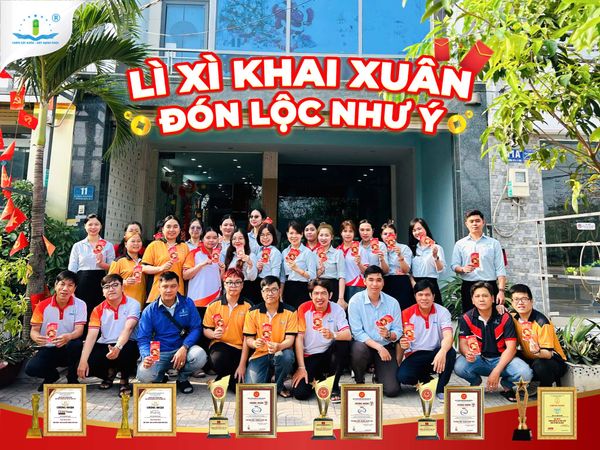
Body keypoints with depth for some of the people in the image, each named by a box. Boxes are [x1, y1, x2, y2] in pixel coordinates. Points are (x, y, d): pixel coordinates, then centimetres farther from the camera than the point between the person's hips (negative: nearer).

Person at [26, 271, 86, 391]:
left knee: (76, 344, -36)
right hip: (48, 349, 2)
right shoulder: (42, 305, -3)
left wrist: (68, 337, -41)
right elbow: (34, 330, -4)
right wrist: (36, 337, -30)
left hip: (69, 349, -2)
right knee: (31, 369, -26)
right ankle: (52, 375, 13)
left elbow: (79, 330, -17)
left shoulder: (80, 305, -8)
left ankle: (72, 378, -6)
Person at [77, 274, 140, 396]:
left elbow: (128, 328, -23)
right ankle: (109, 373, 16)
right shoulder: (98, 310, 4)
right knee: (86, 366, -22)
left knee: (128, 350, -38)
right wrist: (83, 361, -18)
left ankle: (124, 380, -4)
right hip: (104, 346, 4)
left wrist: (118, 347, -41)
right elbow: (91, 336, -6)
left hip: (125, 345, -4)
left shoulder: (133, 304, -9)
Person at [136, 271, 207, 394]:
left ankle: (182, 378, 5)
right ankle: (160, 379, 12)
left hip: (182, 349, 1)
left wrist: (184, 348, -23)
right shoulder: (150, 311, -3)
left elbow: (196, 328, -7)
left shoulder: (187, 303, -3)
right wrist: (147, 356, -26)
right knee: (144, 375, -29)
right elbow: (143, 339, -5)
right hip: (159, 353, 0)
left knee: (199, 355, -31)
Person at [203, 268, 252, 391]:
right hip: (220, 345, 1)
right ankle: (223, 379, 1)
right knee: (218, 359, -35)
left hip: (240, 349, -1)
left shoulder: (247, 307, -3)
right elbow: (206, 330, 8)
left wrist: (242, 364, -10)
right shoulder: (214, 305, 3)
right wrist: (213, 334, -16)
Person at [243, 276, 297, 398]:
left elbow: (290, 339, -9)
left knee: (287, 356, -37)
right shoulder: (253, 312, -1)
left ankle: (279, 386, -3)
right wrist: (254, 343, -25)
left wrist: (279, 346, -32)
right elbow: (248, 339, 0)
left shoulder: (290, 312, -5)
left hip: (280, 352, -1)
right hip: (260, 354, 1)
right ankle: (267, 374, 18)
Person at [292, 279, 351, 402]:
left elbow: (348, 335, -20)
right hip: (309, 356, 0)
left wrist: (333, 335, -43)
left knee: (343, 344, -30)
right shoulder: (304, 309, -9)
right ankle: (318, 378, 17)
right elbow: (299, 338, -9)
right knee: (299, 393, -19)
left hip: (328, 354, 1)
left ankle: (334, 386, -9)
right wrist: (301, 368, -15)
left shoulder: (337, 309, -8)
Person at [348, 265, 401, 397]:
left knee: (392, 390, -13)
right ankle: (359, 382, -4)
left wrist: (388, 334, -24)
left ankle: (379, 375, 25)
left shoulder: (392, 302, -2)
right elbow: (357, 332, -14)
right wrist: (378, 347, -23)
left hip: (386, 347, 2)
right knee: (359, 348, -37)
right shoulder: (355, 301, -11)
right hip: (364, 346, -1)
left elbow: (398, 332, -2)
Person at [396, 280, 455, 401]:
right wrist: (396, 365, -12)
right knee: (402, 376, -28)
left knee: (450, 353, -33)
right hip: (414, 355, 1)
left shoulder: (442, 312, -7)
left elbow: (448, 336, -23)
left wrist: (442, 352, -45)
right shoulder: (406, 314, -4)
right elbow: (401, 342, 2)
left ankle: (440, 389, -7)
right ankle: (426, 380, 9)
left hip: (436, 354, 0)